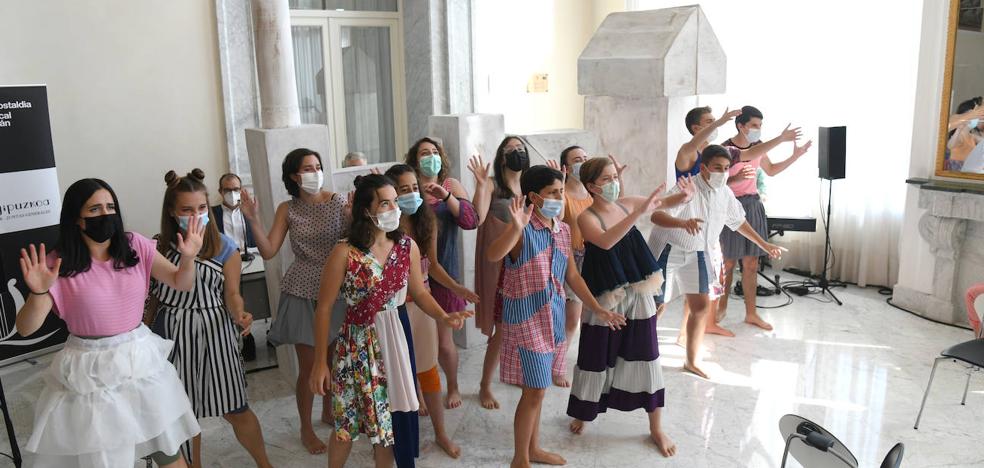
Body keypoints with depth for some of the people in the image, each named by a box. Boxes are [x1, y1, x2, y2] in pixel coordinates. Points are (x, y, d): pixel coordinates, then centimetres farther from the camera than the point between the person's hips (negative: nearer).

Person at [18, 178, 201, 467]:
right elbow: (25, 329, -13)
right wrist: (39, 292, -33)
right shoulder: (58, 264, -11)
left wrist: (188, 257, -21)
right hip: (91, 370, -3)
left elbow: (181, 284, 0)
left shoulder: (135, 246, -3)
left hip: (141, 361, 3)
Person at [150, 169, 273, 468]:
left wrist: (239, 315, -24)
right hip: (173, 333, 1)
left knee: (235, 410, 3)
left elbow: (231, 293, -3)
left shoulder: (224, 247, -5)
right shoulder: (158, 247, -3)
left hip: (214, 330, -1)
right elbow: (149, 294, 4)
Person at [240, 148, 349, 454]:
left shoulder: (339, 202, -4)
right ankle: (306, 428, 23)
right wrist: (253, 220, -15)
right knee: (308, 366, 3)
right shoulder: (287, 209, -1)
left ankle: (328, 411, 40)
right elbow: (268, 252, -4)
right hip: (302, 293, -1)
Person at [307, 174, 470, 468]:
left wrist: (444, 317, -12)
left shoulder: (408, 247, -3)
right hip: (357, 346, -3)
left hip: (395, 342, 3)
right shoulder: (344, 253, -15)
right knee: (348, 423, 8)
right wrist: (320, 362, -9)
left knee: (389, 420, 14)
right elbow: (324, 309, -10)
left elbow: (419, 293, 7)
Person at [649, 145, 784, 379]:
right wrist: (683, 223, -57)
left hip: (697, 254, 7)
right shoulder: (687, 189, -25)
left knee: (702, 307, 5)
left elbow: (738, 221, 16)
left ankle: (691, 362, 20)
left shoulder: (725, 194, -3)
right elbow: (656, 215, -39)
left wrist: (764, 244, 21)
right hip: (668, 250, -6)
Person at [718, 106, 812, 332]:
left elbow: (770, 170, 23)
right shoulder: (725, 149, -15)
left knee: (751, 264, 8)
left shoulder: (758, 146, 5)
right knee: (727, 263, 5)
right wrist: (735, 179, -31)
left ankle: (751, 313, 16)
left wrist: (795, 156, 16)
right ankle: (721, 307, 23)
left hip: (753, 206, 6)